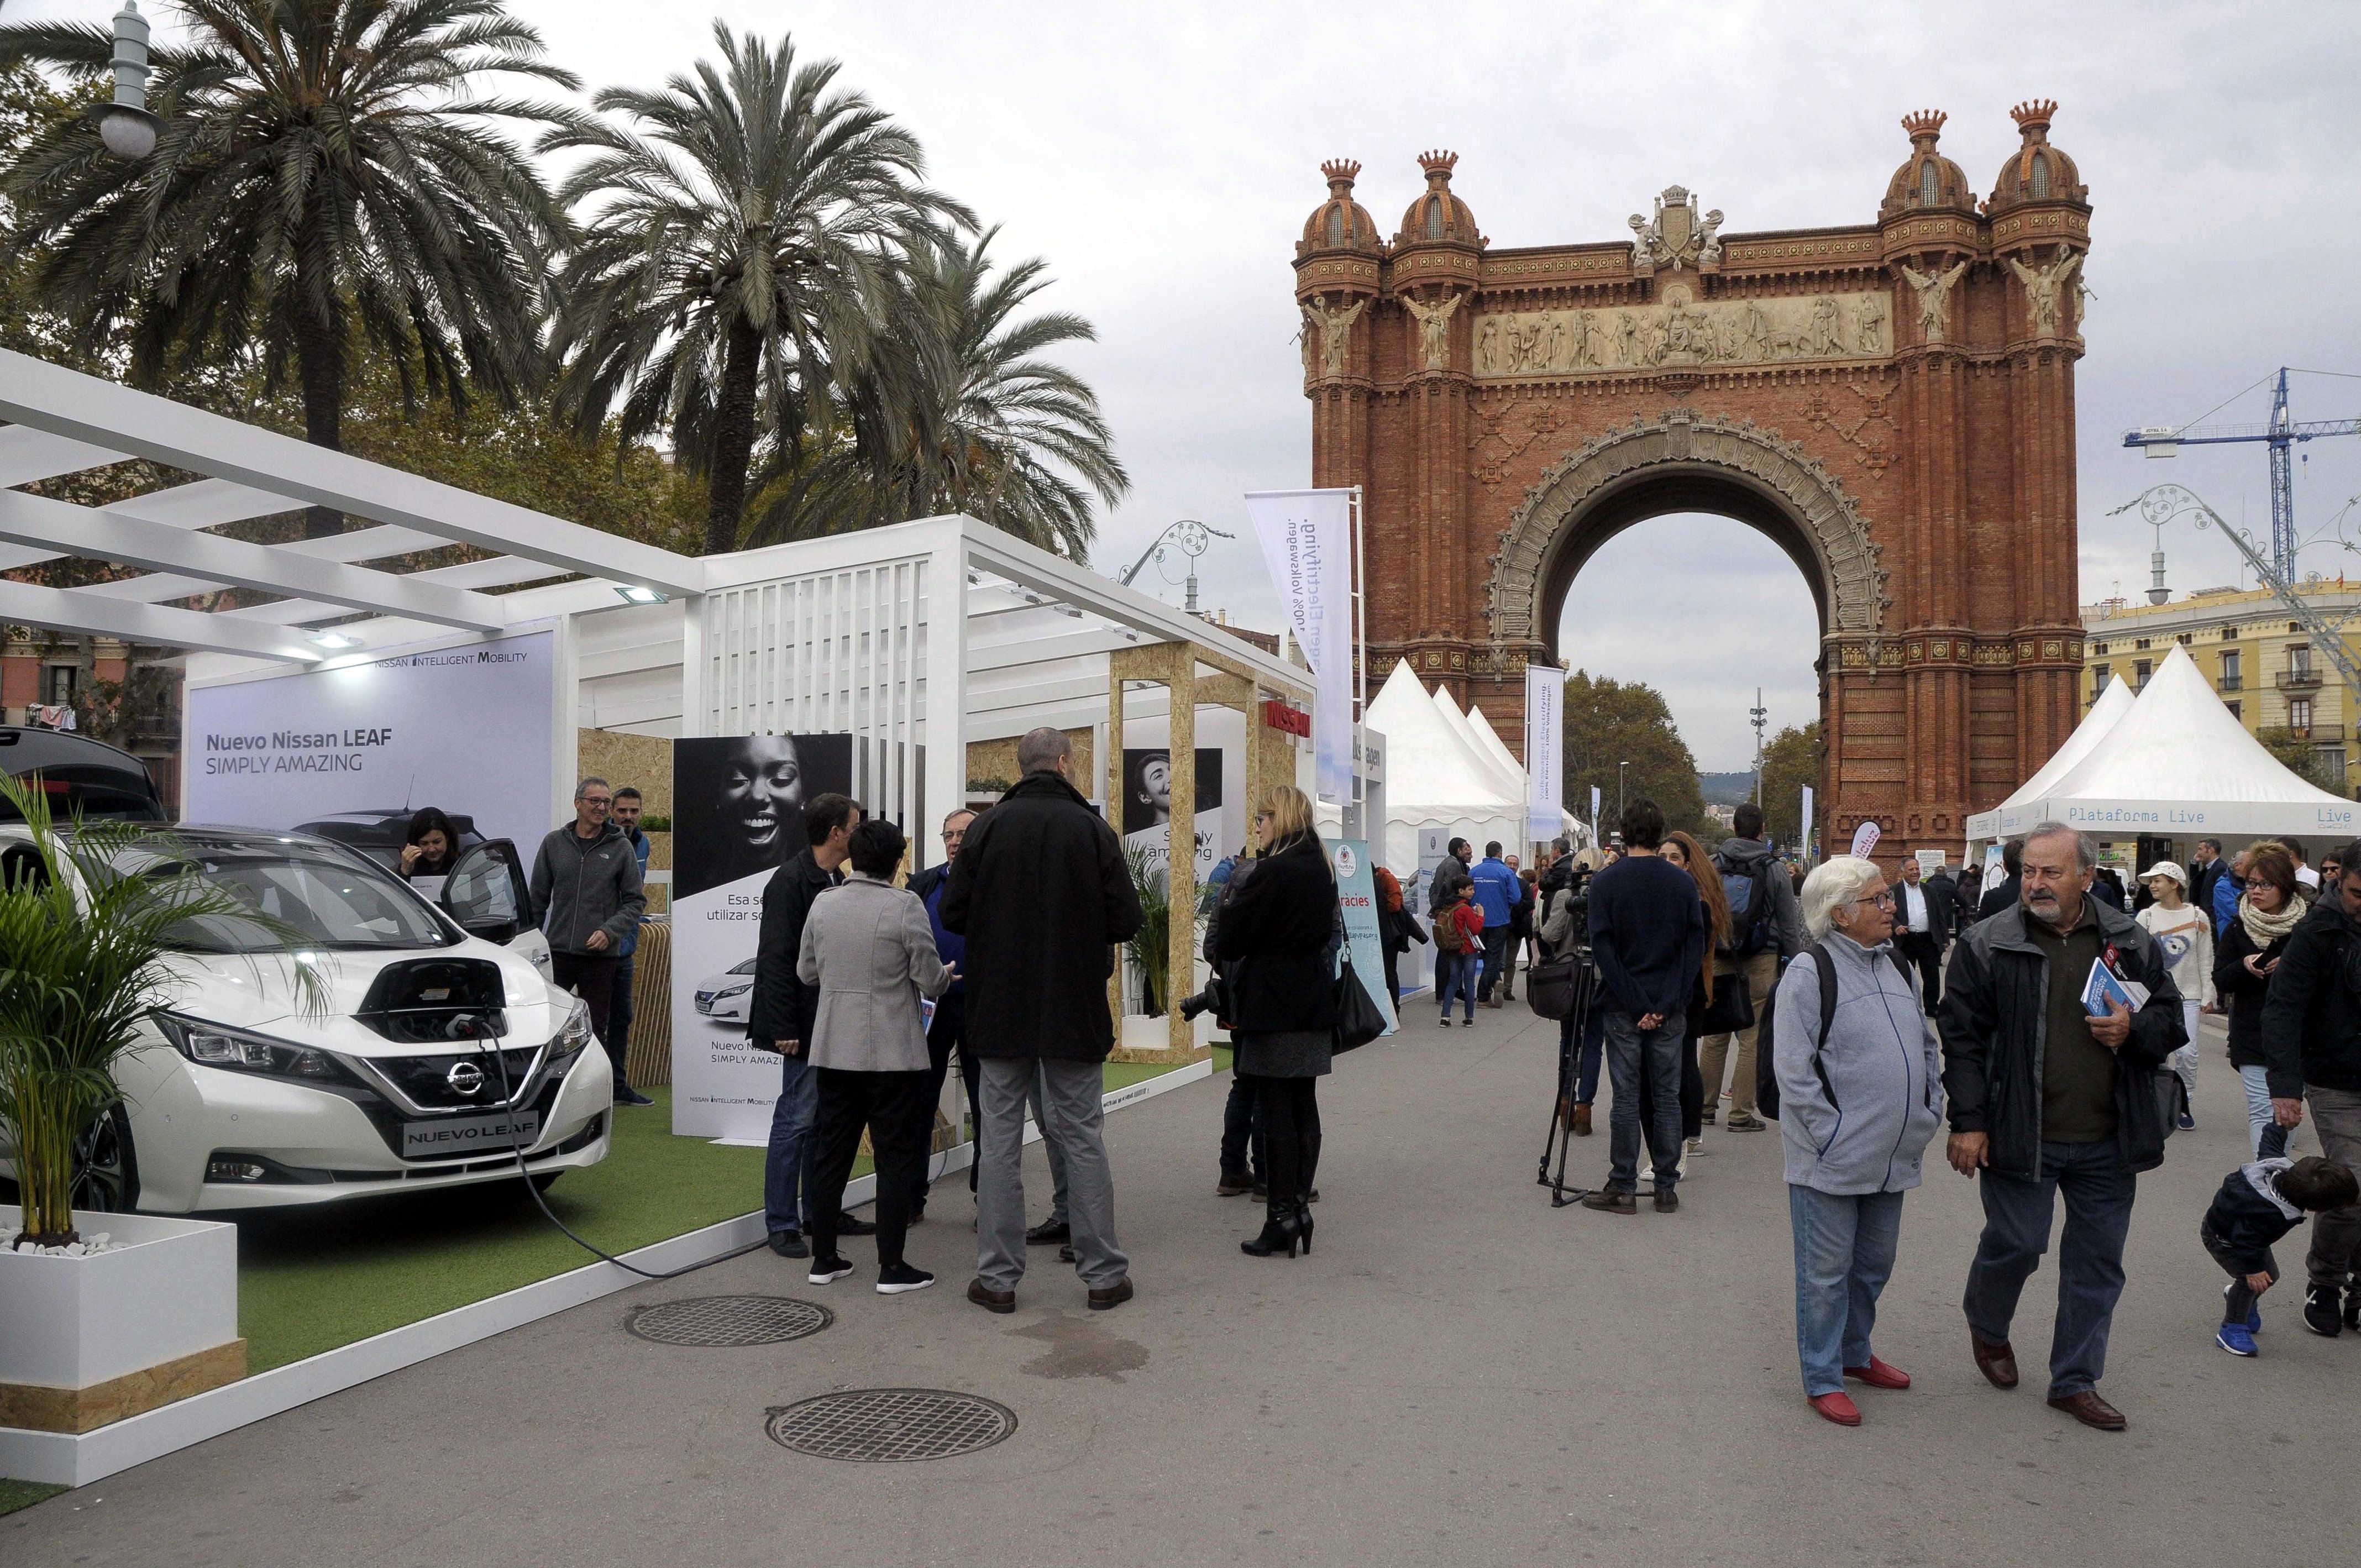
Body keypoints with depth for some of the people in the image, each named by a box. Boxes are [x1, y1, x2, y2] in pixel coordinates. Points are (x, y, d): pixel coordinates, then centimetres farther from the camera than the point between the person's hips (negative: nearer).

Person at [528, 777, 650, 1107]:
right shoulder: (554, 843, 6)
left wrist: (610, 931, -12)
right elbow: (538, 898, 12)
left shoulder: (621, 848, 1)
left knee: (596, 1027, 5)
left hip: (600, 956, -1)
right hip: (557, 951, 1)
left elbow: (635, 900, 2)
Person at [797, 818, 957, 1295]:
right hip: (893, 1053, -5)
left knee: (831, 1155, 14)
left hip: (833, 1050, 5)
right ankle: (891, 1267, 5)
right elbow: (930, 982, -10)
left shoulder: (823, 904, 2)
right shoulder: (905, 906, -13)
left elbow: (806, 973, 12)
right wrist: (945, 976, 13)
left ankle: (824, 1258, 20)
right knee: (895, 1158, 3)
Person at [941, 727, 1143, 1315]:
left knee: (1000, 1141, 7)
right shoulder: (1093, 830, -6)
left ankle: (998, 1277, 11)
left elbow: (952, 914, -3)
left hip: (1001, 1010, 1)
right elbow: (1126, 920, -6)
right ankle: (1103, 1274, 14)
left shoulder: (988, 827, -4)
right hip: (1075, 1012, 0)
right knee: (1083, 1139, 8)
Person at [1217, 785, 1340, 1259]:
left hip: (1272, 1005, -8)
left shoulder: (1272, 870, -16)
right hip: (1313, 1002, 8)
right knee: (1304, 1108, 11)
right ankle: (1299, 1205, 18)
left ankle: (1282, 1216, 2)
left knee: (1276, 1113, -3)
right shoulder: (1321, 868, 10)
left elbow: (1232, 938, -13)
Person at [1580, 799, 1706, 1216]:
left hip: (1623, 1007, -2)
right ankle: (1667, 1189, 13)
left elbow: (1603, 948, -10)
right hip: (1671, 1008, 2)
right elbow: (1696, 946, -3)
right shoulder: (1683, 882, 1)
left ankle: (1623, 1189, 7)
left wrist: (1636, 1004, -8)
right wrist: (1669, 1002, -4)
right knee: (1668, 1095, 8)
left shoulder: (1605, 882, -5)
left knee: (1626, 1096, 3)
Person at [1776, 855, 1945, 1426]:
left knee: (1874, 1263, 20)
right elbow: (1793, 1070, -15)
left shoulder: (1896, 965, 10)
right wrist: (1832, 1136, -16)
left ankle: (1854, 1353, 39)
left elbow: (1927, 1046, 21)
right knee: (1827, 1272, 3)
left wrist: (1928, 1112, 11)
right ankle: (1822, 1379, 15)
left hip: (1892, 1157, 8)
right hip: (1831, 1160, -7)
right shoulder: (1810, 972, -14)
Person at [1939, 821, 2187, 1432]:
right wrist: (1968, 1122, -10)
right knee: (2014, 1245, 3)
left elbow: (2170, 1021, 11)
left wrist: (2133, 1030, -12)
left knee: (2097, 1261, 11)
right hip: (2020, 1135, -3)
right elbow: (1962, 1037, -5)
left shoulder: (2131, 941, 3)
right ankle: (1987, 1329, 35)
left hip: (2108, 1141, 3)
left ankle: (2076, 1381, 26)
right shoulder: (1987, 945, -6)